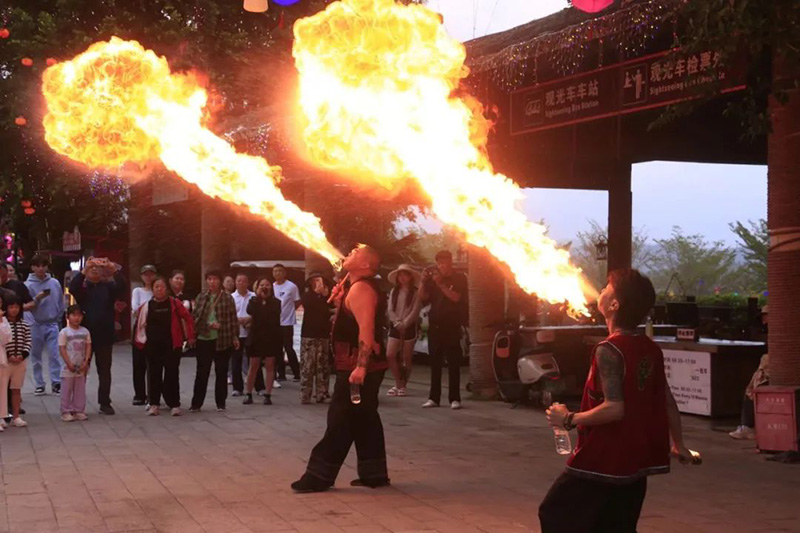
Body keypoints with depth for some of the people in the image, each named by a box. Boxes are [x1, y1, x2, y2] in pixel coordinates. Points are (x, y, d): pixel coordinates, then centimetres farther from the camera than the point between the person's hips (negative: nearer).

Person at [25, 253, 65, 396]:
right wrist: (37, 298, -27)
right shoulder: (28, 285, -6)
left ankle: (56, 383, -3)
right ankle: (39, 384, 16)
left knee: (54, 354, -4)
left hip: (52, 324, 0)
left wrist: (58, 319, 7)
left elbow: (61, 303, 7)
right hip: (35, 325, 0)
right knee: (36, 356, 8)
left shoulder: (55, 283, 0)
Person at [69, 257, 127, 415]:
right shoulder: (82, 286, 3)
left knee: (105, 370, 6)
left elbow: (122, 288, -12)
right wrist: (84, 270, -30)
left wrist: (115, 270, -27)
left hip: (104, 335, 2)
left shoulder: (108, 286, 7)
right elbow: (72, 287, -19)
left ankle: (105, 403, 12)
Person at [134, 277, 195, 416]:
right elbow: (140, 325, 10)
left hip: (172, 345, -2)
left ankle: (174, 404, 4)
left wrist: (190, 336, -1)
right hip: (153, 346, 2)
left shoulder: (174, 303, 1)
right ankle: (154, 403, 14)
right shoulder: (147, 306, 6)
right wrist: (141, 341, 3)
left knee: (172, 374, -1)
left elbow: (188, 318, 3)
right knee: (154, 374, 6)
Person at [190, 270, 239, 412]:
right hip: (204, 339, 1)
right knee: (202, 372, 2)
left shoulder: (227, 298, 0)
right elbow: (196, 316, 2)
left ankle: (221, 403, 14)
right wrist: (209, 324, -13)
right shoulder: (201, 297, 4)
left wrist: (235, 336, -1)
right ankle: (196, 403, 6)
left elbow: (233, 319, 1)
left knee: (221, 372, 6)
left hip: (222, 340, -1)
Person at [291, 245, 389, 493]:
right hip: (363, 366, 11)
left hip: (357, 366, -11)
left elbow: (366, 329, -26)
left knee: (340, 421, -6)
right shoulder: (358, 288, 18)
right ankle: (374, 473, 17)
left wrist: (360, 366, -31)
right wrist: (339, 302, 10)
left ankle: (319, 476, -3)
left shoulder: (360, 288, -15)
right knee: (365, 419, 13)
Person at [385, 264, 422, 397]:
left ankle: (403, 385, 12)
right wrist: (397, 323, -12)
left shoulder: (416, 293, -2)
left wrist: (404, 324, -18)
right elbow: (390, 310, 3)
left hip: (409, 327, -3)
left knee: (407, 358, 2)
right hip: (395, 327, 3)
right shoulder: (394, 292, 10)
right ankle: (398, 384, 3)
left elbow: (415, 311, -10)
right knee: (390, 355, -8)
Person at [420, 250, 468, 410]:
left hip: (452, 327, -4)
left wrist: (440, 284, -20)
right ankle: (434, 397, 5)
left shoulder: (459, 279, 2)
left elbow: (456, 298, -13)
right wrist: (423, 282, -10)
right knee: (435, 363, 3)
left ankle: (454, 398, -5)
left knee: (453, 363, -5)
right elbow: (423, 297, 6)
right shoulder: (434, 278, 12)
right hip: (435, 326, 4)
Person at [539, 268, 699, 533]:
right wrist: (678, 444, 25)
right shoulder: (650, 349, 6)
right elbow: (668, 402, 13)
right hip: (634, 462, 8)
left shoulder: (609, 350, -19)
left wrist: (569, 419, -14)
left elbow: (614, 408, -26)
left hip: (603, 461, -8)